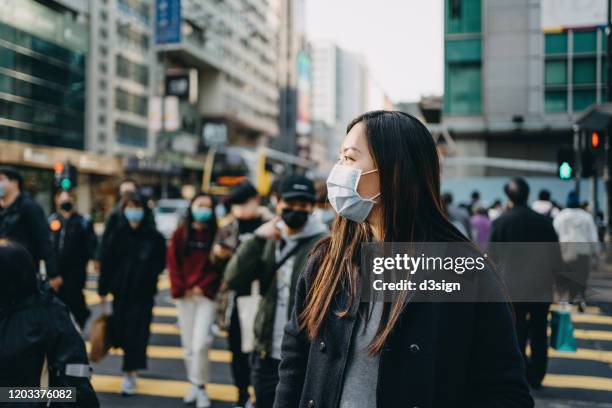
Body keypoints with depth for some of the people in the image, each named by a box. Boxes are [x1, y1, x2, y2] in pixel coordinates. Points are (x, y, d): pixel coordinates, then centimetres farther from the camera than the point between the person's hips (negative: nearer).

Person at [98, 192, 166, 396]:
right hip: (120, 290, 3)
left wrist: (147, 277, -18)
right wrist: (103, 289, -1)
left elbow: (160, 264, -2)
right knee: (118, 330, 9)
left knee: (136, 333, -1)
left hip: (143, 293, -2)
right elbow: (107, 262, 0)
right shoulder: (117, 233, -1)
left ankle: (130, 373, 9)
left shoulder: (154, 237, -6)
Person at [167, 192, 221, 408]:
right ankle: (193, 384, 23)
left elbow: (218, 266, -2)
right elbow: (173, 263, 4)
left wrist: (202, 287, -8)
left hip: (206, 295, -2)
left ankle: (201, 388, 3)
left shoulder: (216, 234, -1)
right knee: (188, 344, 8)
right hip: (184, 295, 3)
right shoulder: (180, 234, 5)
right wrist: (181, 289, -4)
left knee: (200, 343, -11)